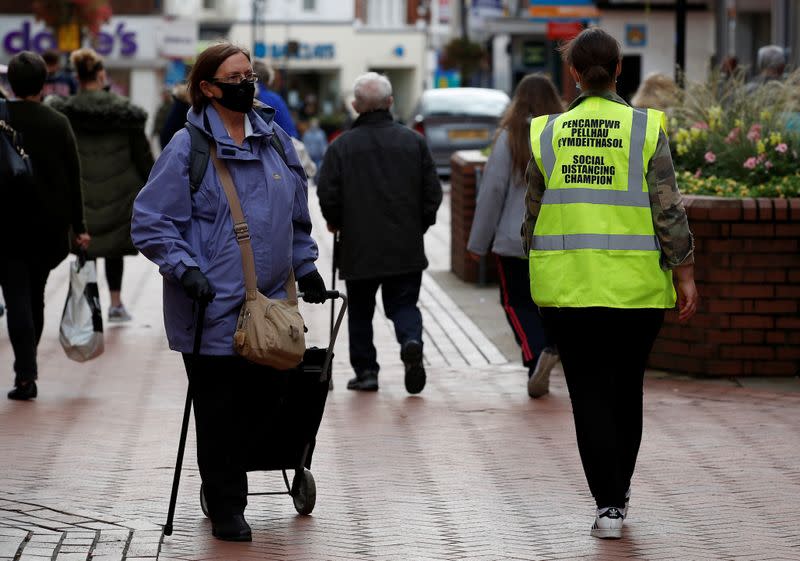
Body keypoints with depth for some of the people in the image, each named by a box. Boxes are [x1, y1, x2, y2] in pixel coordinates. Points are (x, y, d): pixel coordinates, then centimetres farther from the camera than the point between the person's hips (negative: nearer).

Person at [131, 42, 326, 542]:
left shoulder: (276, 140, 11)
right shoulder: (189, 147, -6)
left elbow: (297, 216, 24)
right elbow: (151, 222, -6)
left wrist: (306, 265, 18)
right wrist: (184, 269, -16)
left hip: (268, 306, 5)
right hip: (212, 308, -5)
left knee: (256, 405, 7)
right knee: (218, 411, 0)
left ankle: (227, 494, 23)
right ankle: (226, 509, 12)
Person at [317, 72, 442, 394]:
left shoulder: (341, 146, -6)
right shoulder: (414, 142, 0)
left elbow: (327, 196, -7)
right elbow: (433, 191, 1)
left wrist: (336, 223, 13)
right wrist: (420, 225, 15)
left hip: (358, 247, -1)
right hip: (406, 247, 1)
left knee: (360, 311, 13)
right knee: (403, 303, 10)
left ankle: (365, 371, 13)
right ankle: (411, 342, -18)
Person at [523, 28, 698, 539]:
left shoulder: (548, 134, 2)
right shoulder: (645, 129, -4)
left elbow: (533, 214, 9)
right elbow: (669, 211, -6)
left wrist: (539, 271, 22)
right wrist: (685, 276, 0)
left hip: (568, 285, 1)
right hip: (635, 285, -1)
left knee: (589, 392, 5)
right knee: (627, 388, 15)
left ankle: (608, 505, -1)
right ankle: (619, 492, 27)